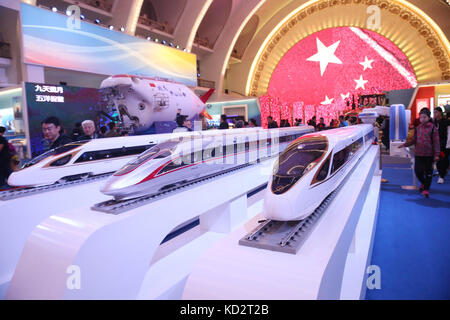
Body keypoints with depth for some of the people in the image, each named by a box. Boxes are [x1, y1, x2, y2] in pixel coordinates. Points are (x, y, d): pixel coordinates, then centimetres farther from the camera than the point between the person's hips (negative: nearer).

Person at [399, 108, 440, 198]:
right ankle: (423, 183, 31)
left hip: (429, 154, -3)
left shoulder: (433, 127, -5)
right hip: (418, 154, 3)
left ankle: (426, 189, 17)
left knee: (428, 172, 5)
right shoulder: (418, 128, 7)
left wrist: (436, 154, -10)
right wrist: (405, 144, -1)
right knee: (417, 170, 1)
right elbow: (414, 140, 13)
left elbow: (436, 142, -6)